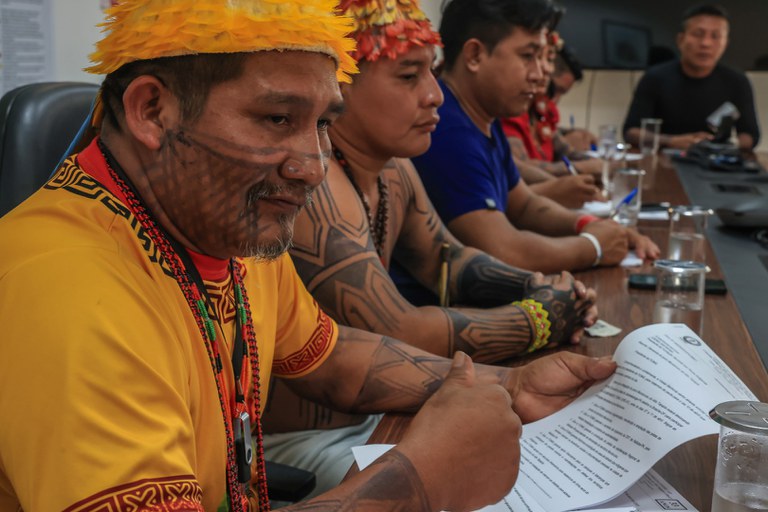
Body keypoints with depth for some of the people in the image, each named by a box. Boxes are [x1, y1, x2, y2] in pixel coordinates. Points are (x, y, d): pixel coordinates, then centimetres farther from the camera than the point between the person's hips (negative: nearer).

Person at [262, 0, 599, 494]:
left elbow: (447, 259, 17)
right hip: (300, 443, -8)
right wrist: (538, 318, -17)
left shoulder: (393, 168, 3)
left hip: (371, 414, 9)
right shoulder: (313, 183, -27)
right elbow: (399, 336, -32)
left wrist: (537, 286, -3)